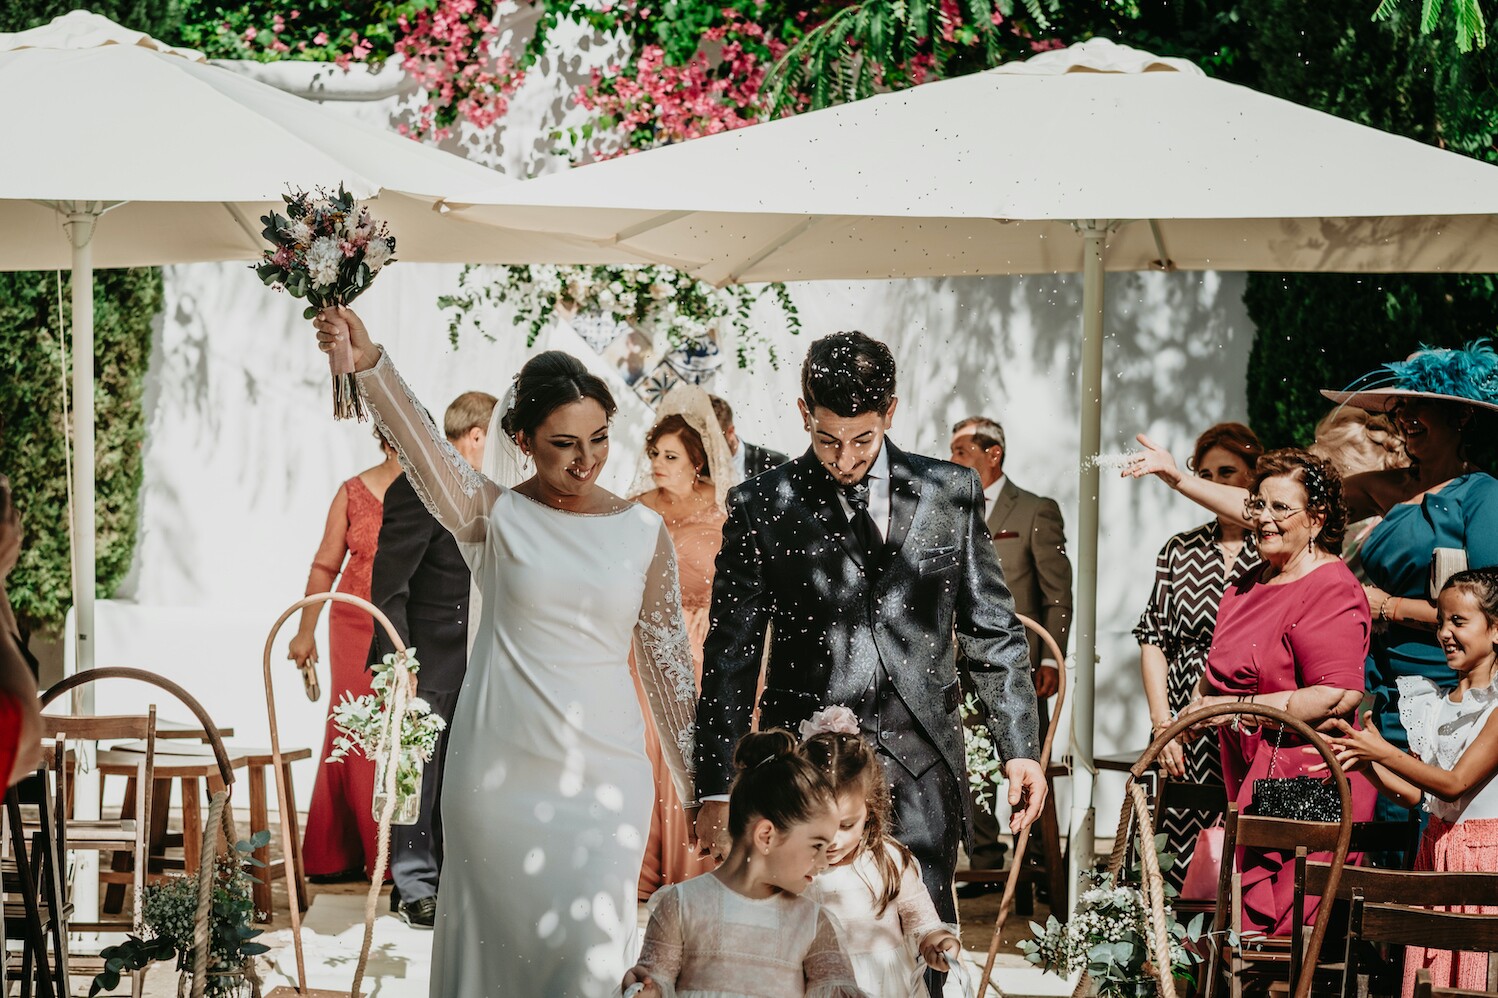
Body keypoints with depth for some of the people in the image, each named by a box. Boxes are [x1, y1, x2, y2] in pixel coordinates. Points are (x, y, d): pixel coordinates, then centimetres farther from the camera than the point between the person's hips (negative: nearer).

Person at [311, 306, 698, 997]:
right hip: (495, 778, -1)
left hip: (602, 783, 1)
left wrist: (698, 785, 14)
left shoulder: (643, 533, 5)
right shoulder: (494, 516, -2)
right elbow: (422, 446, -21)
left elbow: (668, 661, 12)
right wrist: (369, 365, -41)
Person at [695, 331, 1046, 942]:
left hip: (922, 773, 1)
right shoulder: (760, 508, 4)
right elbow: (730, 656, 5)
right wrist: (718, 790, 1)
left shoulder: (950, 492, 9)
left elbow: (993, 631, 13)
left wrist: (1019, 748, 6)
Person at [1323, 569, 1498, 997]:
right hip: (1435, 848, 7)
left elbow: (1455, 783, -17)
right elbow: (1414, 794, 11)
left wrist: (1383, 752, -20)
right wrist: (1365, 762, -5)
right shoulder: (1438, 702, 12)